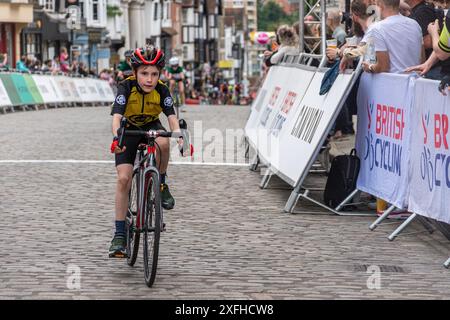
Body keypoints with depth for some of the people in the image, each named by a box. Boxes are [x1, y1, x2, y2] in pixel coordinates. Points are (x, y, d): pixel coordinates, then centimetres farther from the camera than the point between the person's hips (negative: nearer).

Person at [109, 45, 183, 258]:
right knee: (123, 178, -15)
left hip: (152, 127, 1)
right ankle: (119, 235, -10)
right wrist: (116, 138, -57)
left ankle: (161, 185, -9)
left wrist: (179, 135, -52)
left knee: (162, 143, -36)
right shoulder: (126, 87, -27)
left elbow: (171, 117, -31)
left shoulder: (161, 91, -22)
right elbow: (117, 116, -38)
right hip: (129, 130, -1)